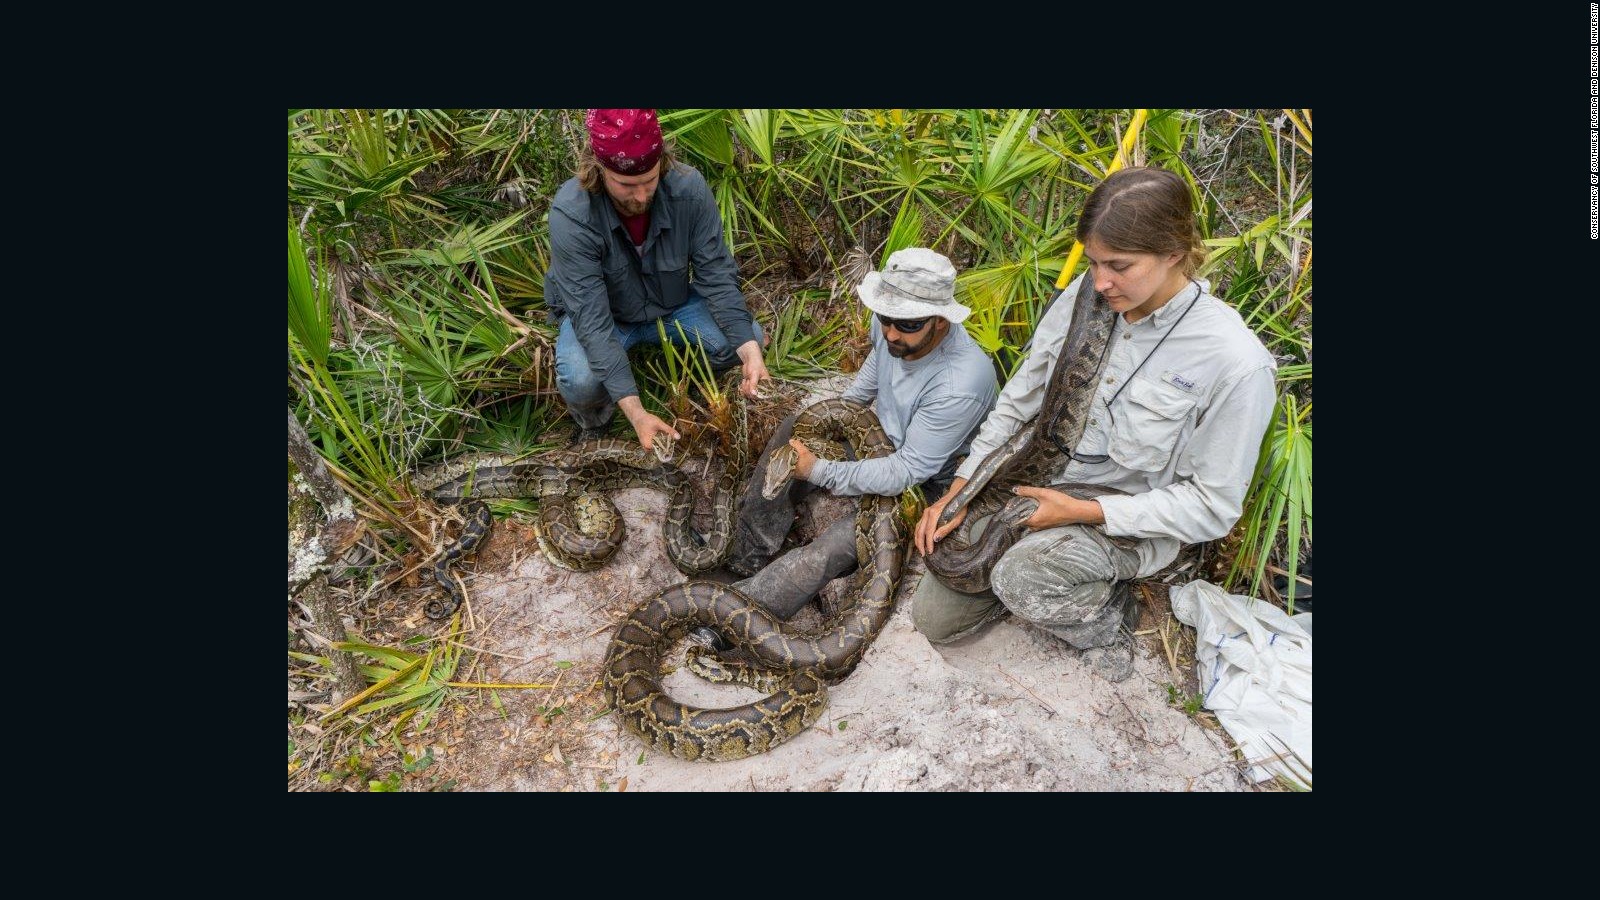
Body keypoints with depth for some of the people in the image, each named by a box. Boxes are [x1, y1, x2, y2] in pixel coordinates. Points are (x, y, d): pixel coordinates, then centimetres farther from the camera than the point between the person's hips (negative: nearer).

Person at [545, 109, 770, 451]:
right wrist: (636, 413, -42)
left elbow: (716, 275, -19)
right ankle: (594, 424, 5)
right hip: (602, 313, -2)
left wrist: (750, 350, -35)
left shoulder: (690, 189, -25)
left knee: (748, 337, -21)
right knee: (580, 381, -33)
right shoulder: (571, 214, -32)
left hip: (672, 305, 3)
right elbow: (592, 320, -34)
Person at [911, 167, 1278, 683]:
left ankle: (1109, 616, -2)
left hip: (1131, 520, -4)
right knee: (933, 617, 3)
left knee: (1019, 578, -36)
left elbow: (1212, 506, -15)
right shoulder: (1082, 297, -8)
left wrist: (1084, 512, -22)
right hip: (1037, 485, 5)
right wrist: (959, 491, -6)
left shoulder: (1235, 362, -22)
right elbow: (1018, 400, 1)